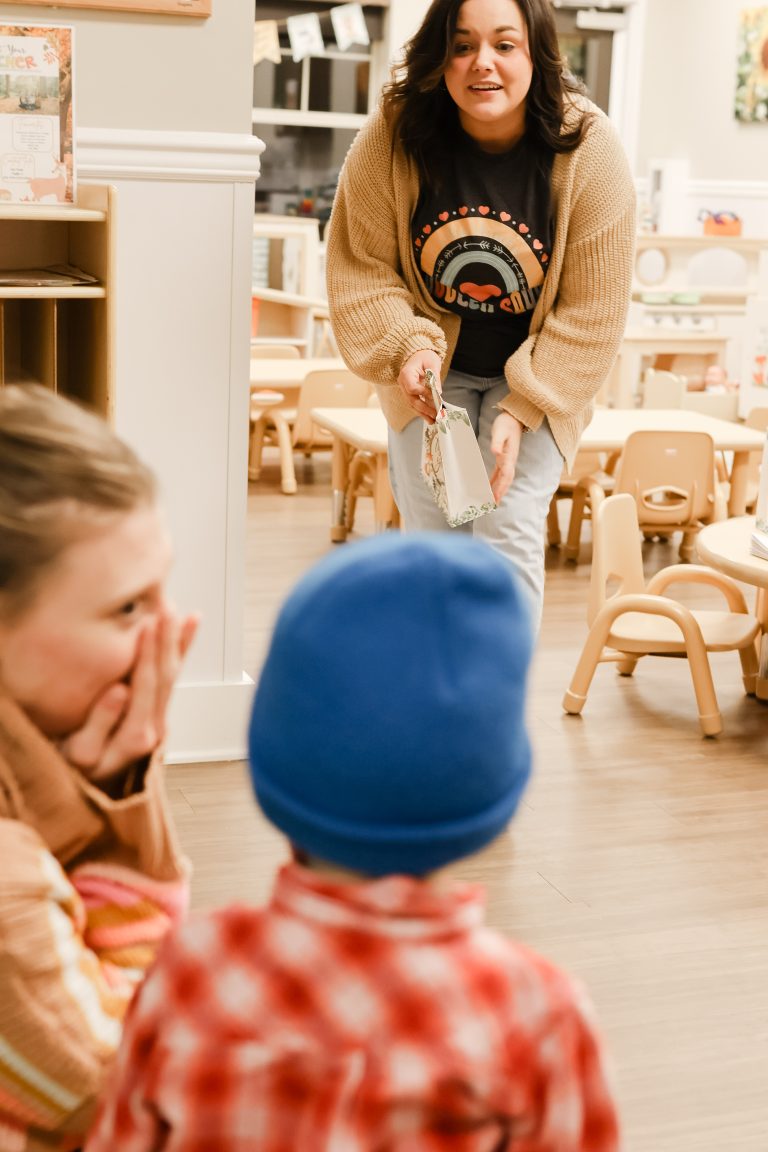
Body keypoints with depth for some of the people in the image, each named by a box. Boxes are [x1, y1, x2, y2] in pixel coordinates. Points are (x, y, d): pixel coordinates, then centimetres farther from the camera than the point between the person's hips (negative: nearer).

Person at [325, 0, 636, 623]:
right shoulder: (391, 138, -18)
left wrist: (520, 410, -21)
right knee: (429, 531, 6)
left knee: (509, 530, -12)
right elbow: (361, 267, -9)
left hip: (539, 373, -1)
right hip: (431, 367, 2)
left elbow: (592, 310, -17)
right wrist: (408, 347, -25)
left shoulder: (589, 149, -21)